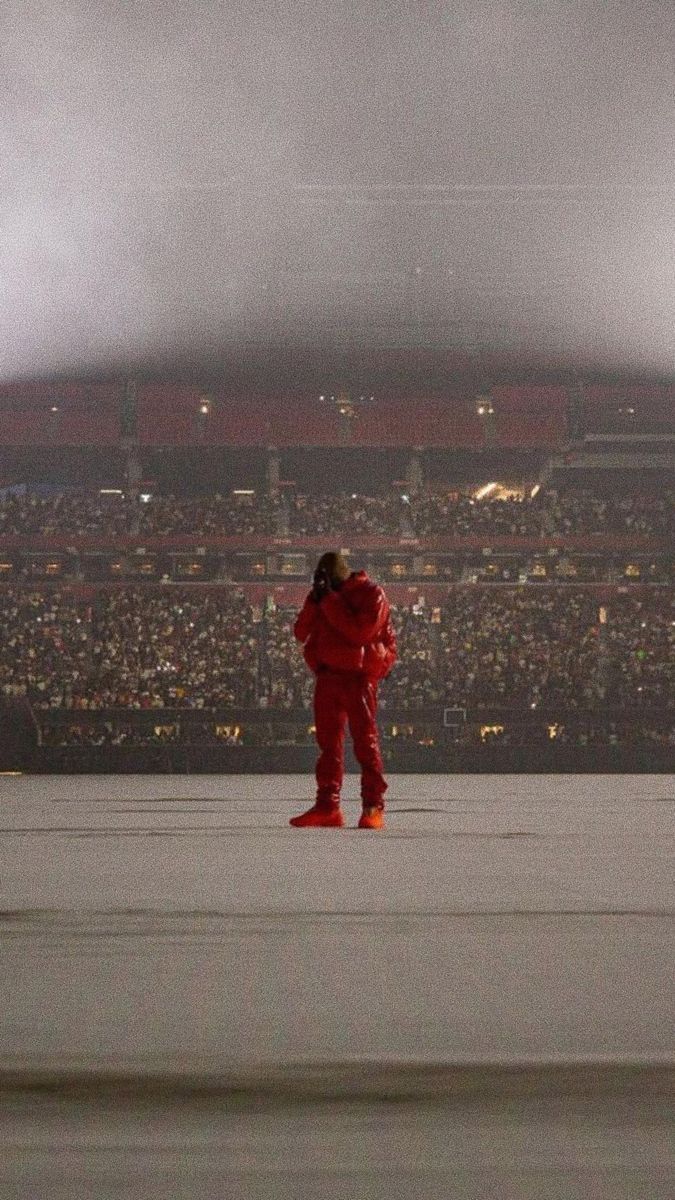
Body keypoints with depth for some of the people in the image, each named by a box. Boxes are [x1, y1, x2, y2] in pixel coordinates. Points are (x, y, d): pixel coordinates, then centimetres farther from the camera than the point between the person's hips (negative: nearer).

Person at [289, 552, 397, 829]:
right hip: (327, 675, 6)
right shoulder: (323, 597, 14)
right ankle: (327, 806, 9)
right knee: (328, 741, 6)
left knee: (365, 739, -6)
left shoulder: (371, 594, -5)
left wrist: (330, 601, -16)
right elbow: (301, 633, 8)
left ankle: (373, 808, -4)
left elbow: (360, 631, -19)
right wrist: (315, 601, -6)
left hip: (358, 675, -6)